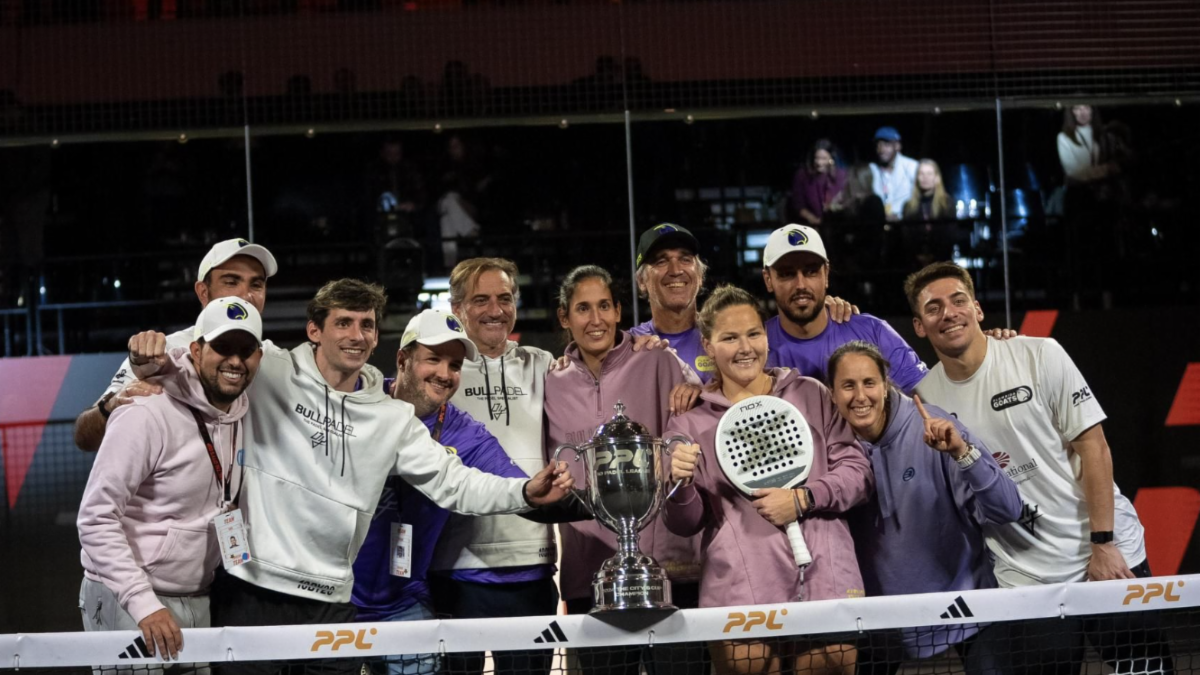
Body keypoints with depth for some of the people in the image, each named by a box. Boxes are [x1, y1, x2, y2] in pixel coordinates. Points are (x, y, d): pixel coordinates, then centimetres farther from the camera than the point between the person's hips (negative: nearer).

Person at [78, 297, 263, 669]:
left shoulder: (239, 412, 4)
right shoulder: (148, 414, -18)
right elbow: (96, 518, -19)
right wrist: (143, 604, -24)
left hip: (197, 602, 7)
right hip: (128, 601, -7)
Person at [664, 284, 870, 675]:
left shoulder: (811, 395, 11)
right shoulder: (690, 422, 10)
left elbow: (857, 472, 6)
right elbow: (685, 524, 9)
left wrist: (804, 499, -10)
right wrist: (681, 486, -12)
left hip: (826, 587, 1)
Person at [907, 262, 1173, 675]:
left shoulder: (1039, 355, -5)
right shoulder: (925, 395, 2)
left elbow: (1093, 446, -6)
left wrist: (1103, 544, -11)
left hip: (1109, 556, -2)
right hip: (1024, 576, 2)